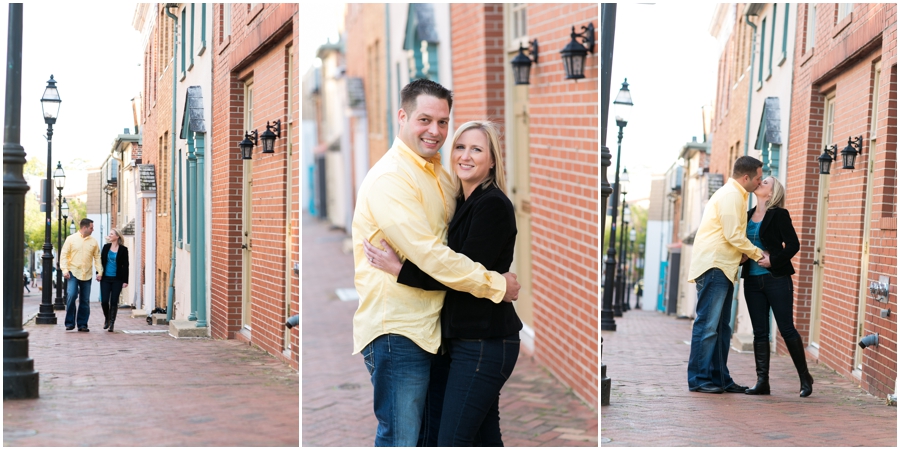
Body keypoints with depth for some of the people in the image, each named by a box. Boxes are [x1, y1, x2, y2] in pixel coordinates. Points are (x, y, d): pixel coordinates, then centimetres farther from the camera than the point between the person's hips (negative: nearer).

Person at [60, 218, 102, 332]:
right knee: (71, 296, -17)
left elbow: (97, 257, 12)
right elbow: (64, 254, 0)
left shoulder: (93, 242, 10)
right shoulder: (71, 239, 2)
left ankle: (82, 324, 12)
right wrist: (64, 269, -10)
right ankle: (70, 322, -8)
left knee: (85, 301, 4)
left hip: (86, 275, 3)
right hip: (73, 272, -3)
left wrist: (99, 271, 2)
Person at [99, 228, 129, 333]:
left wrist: (125, 281, -6)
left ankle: (112, 323, 9)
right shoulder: (106, 247, 7)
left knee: (114, 302, -1)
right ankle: (107, 318, 22)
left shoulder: (123, 249, -2)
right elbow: (101, 261, 11)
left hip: (117, 279, -2)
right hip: (105, 278, 2)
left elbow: (125, 266, -2)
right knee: (104, 301, -3)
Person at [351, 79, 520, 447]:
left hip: (427, 325, 9)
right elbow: (429, 255, -23)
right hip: (396, 328, -9)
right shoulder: (390, 176, -15)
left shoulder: (439, 174, 15)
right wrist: (496, 285, -15)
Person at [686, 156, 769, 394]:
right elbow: (734, 236, -16)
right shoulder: (731, 195, -11)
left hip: (722, 267, 11)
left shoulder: (734, 195, 22)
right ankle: (699, 379, -7)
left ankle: (719, 378, 14)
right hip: (713, 266, -11)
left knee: (721, 327, 11)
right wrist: (759, 255, -7)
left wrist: (755, 255, 10)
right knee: (707, 324, -9)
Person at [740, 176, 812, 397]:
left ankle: (805, 377, 11)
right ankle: (762, 381, 8)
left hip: (776, 279, -6)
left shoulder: (779, 215, -5)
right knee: (759, 332, 5)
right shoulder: (748, 216, 12)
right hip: (753, 280, 6)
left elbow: (793, 245, -10)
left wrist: (773, 261, -17)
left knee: (787, 329, -3)